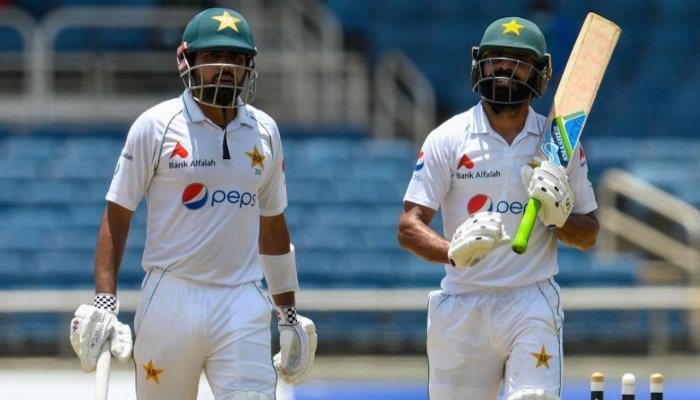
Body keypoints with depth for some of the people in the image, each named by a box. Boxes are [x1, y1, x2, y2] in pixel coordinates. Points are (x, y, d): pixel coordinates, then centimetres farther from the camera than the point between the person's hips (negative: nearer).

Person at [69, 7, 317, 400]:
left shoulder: (264, 131, 10)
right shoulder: (156, 125, -2)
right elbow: (117, 216, -1)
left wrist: (289, 313, 18)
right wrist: (104, 302, -9)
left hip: (242, 305, 2)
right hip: (170, 301, -2)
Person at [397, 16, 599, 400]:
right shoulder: (448, 138, 0)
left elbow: (588, 235, 11)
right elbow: (408, 228, -6)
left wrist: (559, 216, -12)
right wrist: (453, 251, -26)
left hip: (532, 306, 0)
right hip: (461, 307, 0)